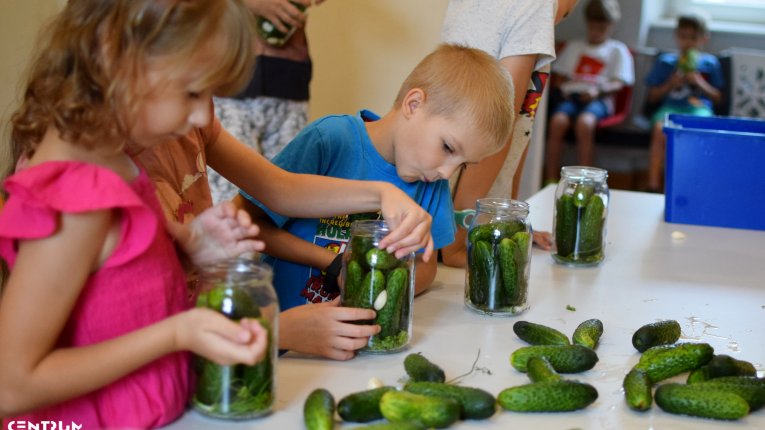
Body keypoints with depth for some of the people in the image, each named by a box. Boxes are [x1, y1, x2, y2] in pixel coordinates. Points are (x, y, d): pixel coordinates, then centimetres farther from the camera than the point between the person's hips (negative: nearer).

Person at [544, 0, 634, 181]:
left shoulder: (617, 50, 17)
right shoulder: (574, 46, 28)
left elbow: (618, 83, 4)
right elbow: (557, 76, 24)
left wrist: (598, 90, -16)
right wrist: (563, 86, -1)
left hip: (599, 99, -3)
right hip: (572, 96, 3)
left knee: (584, 122, -38)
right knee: (557, 121, -33)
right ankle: (551, 181, -31)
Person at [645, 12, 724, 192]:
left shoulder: (710, 63, 16)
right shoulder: (665, 62, 14)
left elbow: (717, 98, 16)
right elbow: (652, 97, 14)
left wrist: (701, 84, -2)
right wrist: (670, 85, -4)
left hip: (699, 109, 0)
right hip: (670, 107, 0)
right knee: (660, 129, -35)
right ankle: (653, 185, -34)